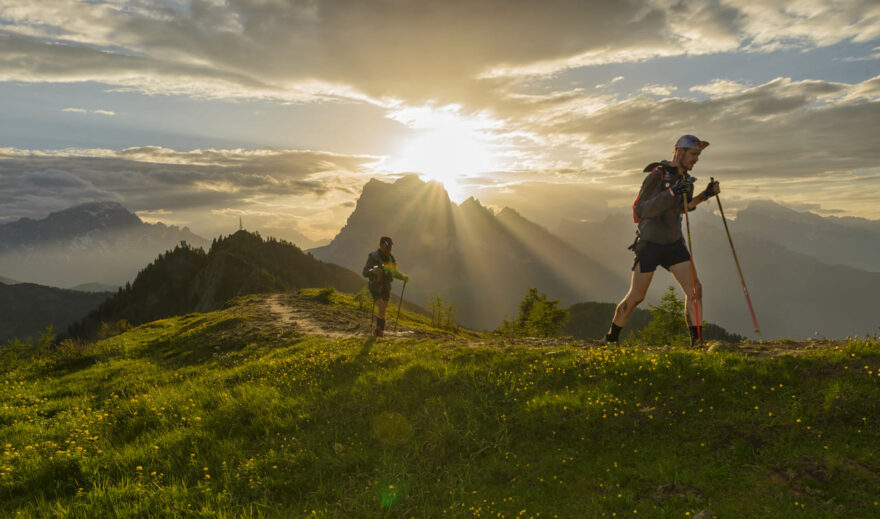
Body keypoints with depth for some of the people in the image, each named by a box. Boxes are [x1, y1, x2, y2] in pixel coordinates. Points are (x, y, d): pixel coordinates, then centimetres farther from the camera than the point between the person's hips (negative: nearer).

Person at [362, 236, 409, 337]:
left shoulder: (390, 258, 5)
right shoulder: (373, 257, -14)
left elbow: (394, 272, 18)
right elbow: (365, 273, -17)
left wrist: (403, 276, 1)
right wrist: (373, 271, -38)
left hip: (386, 287, 6)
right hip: (375, 288, -6)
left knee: (383, 310, 12)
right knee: (382, 309, -19)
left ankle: (378, 330, 30)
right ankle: (379, 328, 3)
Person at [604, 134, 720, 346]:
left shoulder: (685, 178, 7)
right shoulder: (656, 176, -16)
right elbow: (643, 210, -25)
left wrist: (705, 195, 7)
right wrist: (672, 193, -34)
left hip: (674, 244, 6)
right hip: (650, 244, -6)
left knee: (695, 289, -7)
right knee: (636, 297, 2)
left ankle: (696, 340, 2)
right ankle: (611, 337, 21)